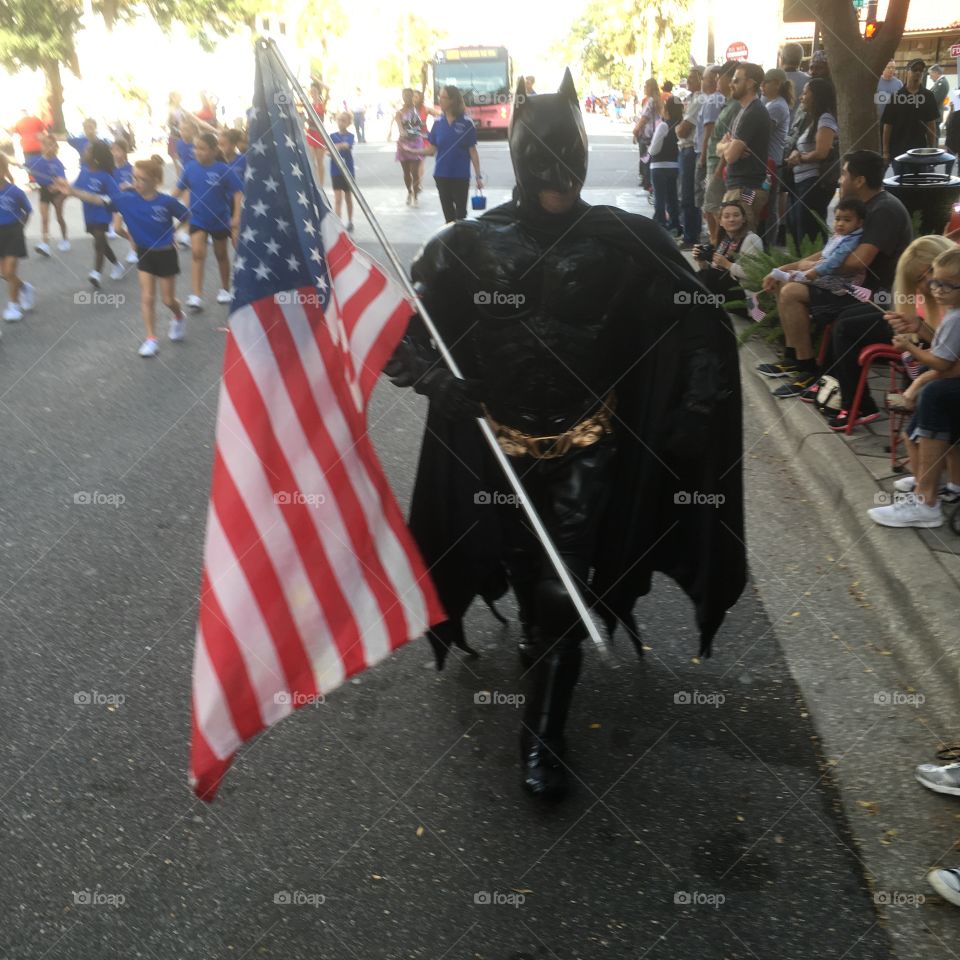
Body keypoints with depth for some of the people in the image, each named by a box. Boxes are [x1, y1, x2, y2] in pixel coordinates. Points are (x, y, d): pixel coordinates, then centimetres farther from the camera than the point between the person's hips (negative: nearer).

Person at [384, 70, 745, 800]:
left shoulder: (627, 241, -11)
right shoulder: (468, 245, -10)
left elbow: (704, 327, -5)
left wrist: (691, 418, -14)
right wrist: (435, 377, -22)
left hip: (587, 448, -1)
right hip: (498, 446, 2)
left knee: (562, 589, 0)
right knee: (525, 573, 21)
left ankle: (543, 736, 18)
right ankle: (541, 633, 56)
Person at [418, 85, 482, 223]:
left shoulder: (466, 123, -6)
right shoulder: (438, 122, 4)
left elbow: (472, 151, -4)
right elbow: (432, 149, 5)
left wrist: (478, 176, -6)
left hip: (460, 176, -3)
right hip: (441, 175, 3)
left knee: (460, 213, 2)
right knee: (448, 213, 11)